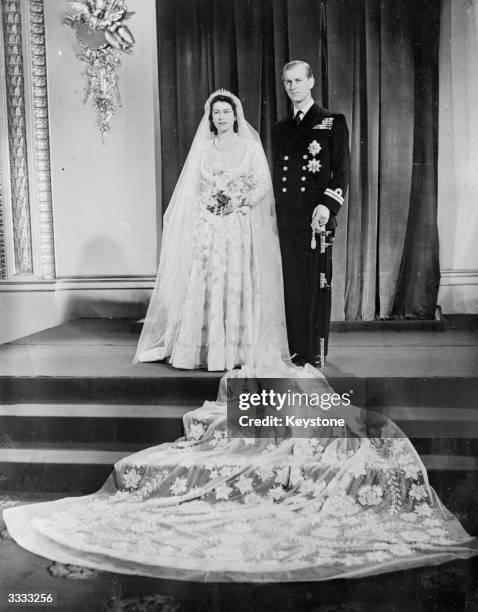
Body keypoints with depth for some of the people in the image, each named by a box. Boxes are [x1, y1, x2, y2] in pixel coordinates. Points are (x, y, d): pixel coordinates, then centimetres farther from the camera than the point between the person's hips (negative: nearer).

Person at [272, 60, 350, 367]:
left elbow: (342, 170, -2)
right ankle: (296, 351, 12)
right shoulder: (279, 129, 20)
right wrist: (275, 212, 14)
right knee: (291, 285, 4)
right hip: (286, 220, 5)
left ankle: (316, 355, 4)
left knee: (317, 284, -4)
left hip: (317, 216, -4)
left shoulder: (333, 122, 6)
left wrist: (328, 205, -16)